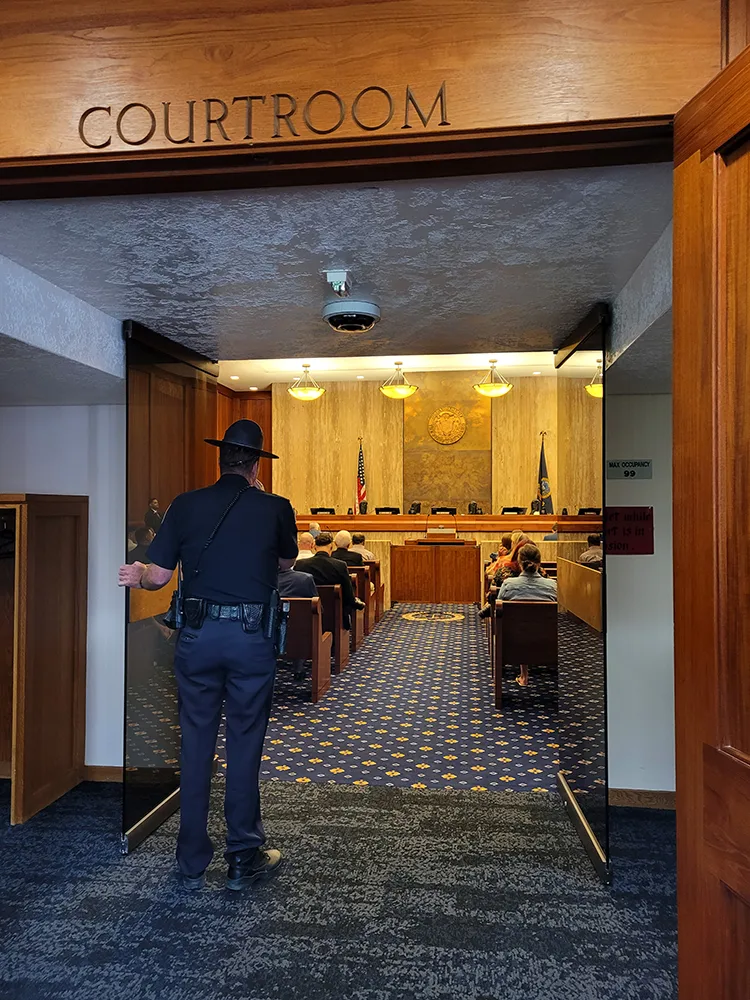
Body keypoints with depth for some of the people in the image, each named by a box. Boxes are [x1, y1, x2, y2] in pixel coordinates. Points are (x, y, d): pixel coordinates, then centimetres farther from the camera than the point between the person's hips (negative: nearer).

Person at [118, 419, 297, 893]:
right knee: (245, 746, 9)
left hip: (198, 635, 2)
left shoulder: (187, 505, 0)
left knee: (196, 746, 12)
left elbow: (159, 575, -4)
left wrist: (138, 575, 12)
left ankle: (193, 863, 23)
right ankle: (244, 859, 21)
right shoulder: (275, 508, -3)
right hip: (252, 639, -1)